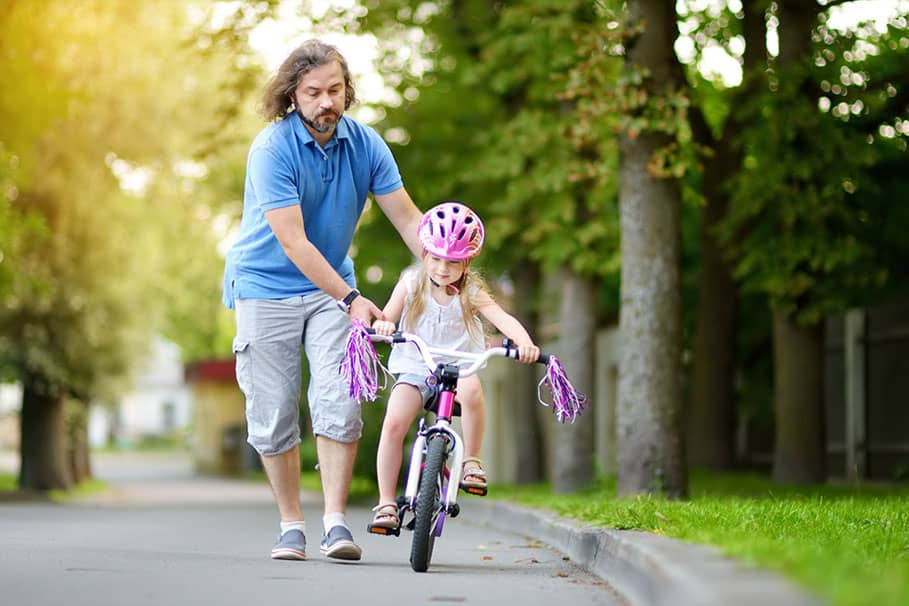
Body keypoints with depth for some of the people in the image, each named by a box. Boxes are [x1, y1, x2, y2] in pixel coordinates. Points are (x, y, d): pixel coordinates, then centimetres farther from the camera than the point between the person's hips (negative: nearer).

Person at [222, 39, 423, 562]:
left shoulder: (364, 143, -5)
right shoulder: (272, 149, -19)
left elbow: (407, 217, -3)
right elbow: (292, 241, -23)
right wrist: (352, 299, -28)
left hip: (332, 288, 3)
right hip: (266, 288, -3)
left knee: (339, 401, -13)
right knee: (273, 414, -1)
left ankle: (336, 521, -7)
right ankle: (292, 524, 13)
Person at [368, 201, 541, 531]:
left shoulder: (471, 291, -2)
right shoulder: (411, 283, 2)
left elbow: (503, 319, -14)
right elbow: (387, 316, -3)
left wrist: (525, 343, -34)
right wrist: (381, 324, -29)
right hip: (414, 368, 1)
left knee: (471, 389, -36)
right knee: (393, 423, -21)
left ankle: (471, 459, -15)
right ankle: (386, 502, -11)